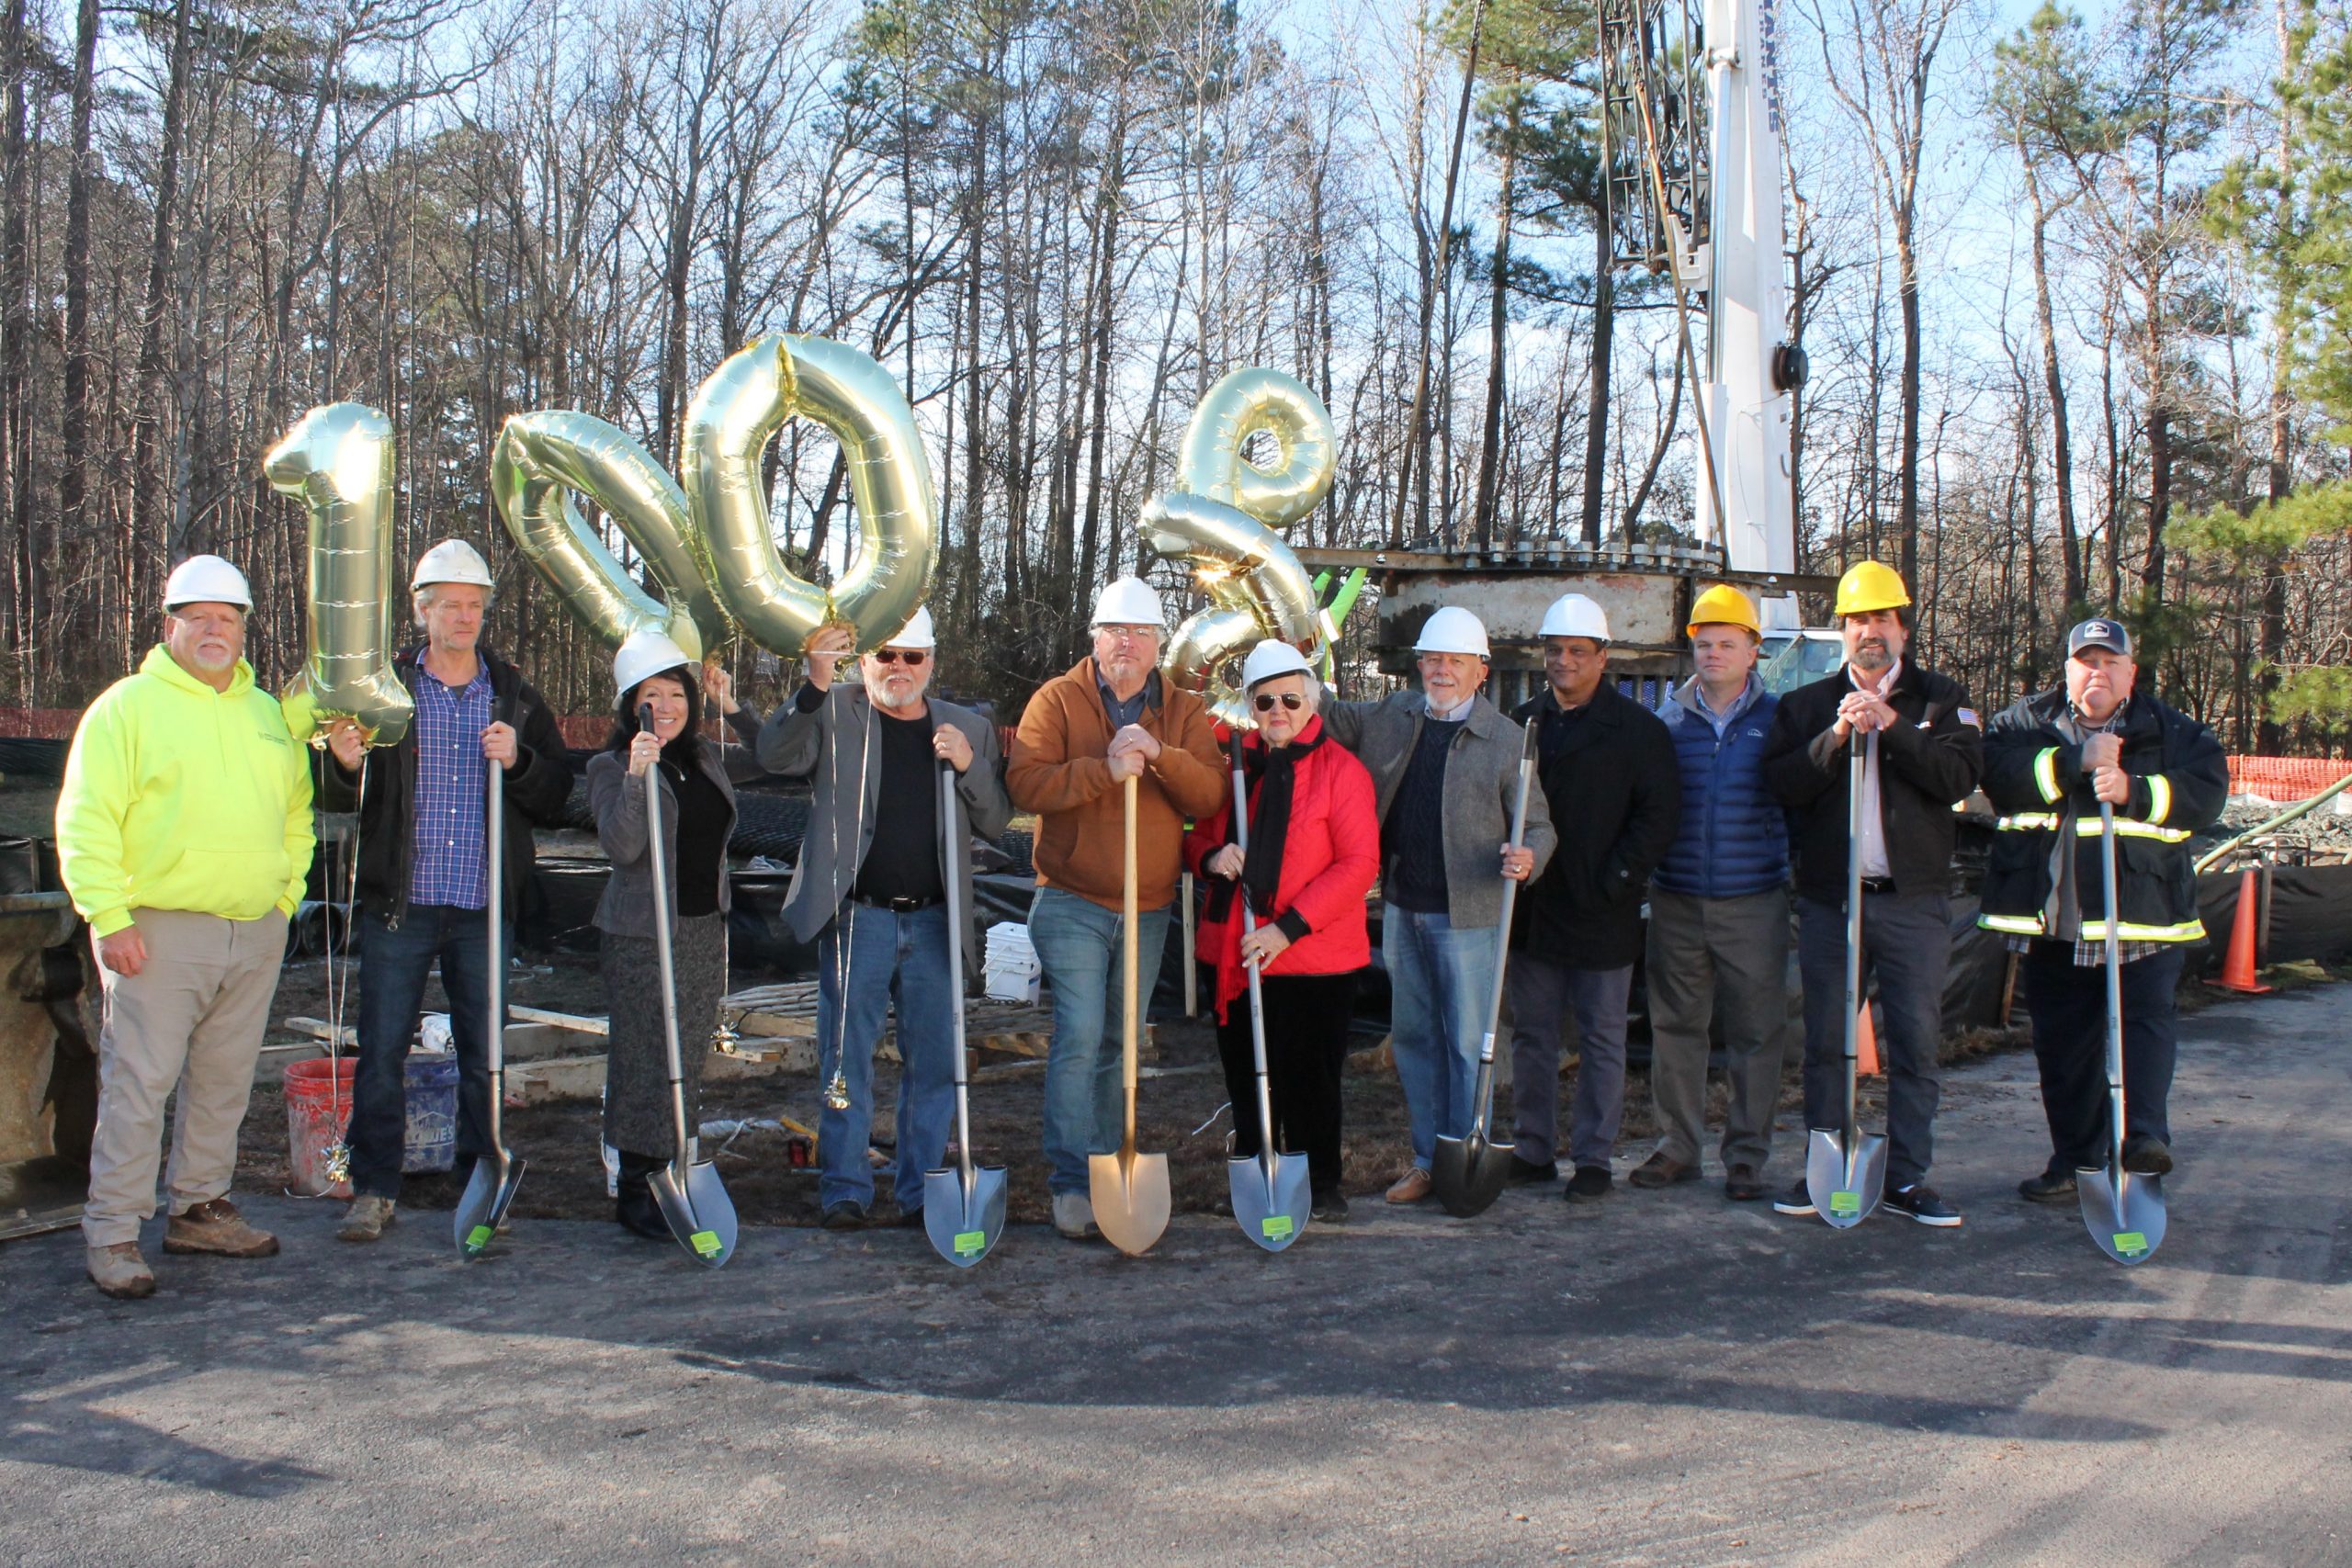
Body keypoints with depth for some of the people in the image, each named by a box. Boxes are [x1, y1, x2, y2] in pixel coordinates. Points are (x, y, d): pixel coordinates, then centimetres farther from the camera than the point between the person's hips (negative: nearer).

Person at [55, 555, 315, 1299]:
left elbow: (296, 813, 24)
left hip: (256, 935, 6)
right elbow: (86, 821, -8)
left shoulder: (266, 712, 15)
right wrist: (110, 915, -15)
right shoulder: (128, 706, -3)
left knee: (225, 1083, 12)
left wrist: (288, 892, 14)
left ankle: (201, 1209, 25)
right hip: (158, 933, -6)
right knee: (139, 1083, -5)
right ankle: (112, 1232, 3)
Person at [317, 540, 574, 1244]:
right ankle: (374, 1188, 12)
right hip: (398, 902, -1)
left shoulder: (516, 699, 8)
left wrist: (520, 761, -13)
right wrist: (344, 763, -18)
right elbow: (339, 800, 3)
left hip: (484, 909, 1)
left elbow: (556, 802, 5)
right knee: (382, 1049, 1)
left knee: (485, 1053, 6)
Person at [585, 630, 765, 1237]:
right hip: (643, 935, -6)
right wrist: (636, 777, -32)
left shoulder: (706, 759, 10)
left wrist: (732, 707, 9)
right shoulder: (611, 767, -7)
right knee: (646, 1058, -3)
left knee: (689, 1058, 11)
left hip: (706, 929, 6)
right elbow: (621, 846, -20)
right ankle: (633, 1191, 8)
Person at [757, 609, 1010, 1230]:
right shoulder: (835, 713, 2)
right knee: (847, 1058, 3)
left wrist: (969, 766, -11)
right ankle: (844, 1188, 14)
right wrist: (815, 683, -26)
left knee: (935, 1061, 6)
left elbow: (996, 821, 7)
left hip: (934, 922, 2)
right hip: (856, 918, -2)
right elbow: (776, 755, -14)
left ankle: (921, 1191, 18)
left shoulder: (968, 729, 10)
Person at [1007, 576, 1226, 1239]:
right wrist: (1104, 769, -24)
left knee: (1121, 1044, 12)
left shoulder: (1185, 712, 8)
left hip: (1149, 910, 4)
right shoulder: (1058, 699, -1)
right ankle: (1071, 1180, -6)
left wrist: (1161, 756, -22)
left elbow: (1211, 794, -5)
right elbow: (1025, 782, -14)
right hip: (1073, 905, -4)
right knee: (1079, 1037, -12)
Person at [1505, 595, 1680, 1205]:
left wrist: (1617, 880, -13)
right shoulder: (1523, 721, 10)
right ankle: (1532, 1150, 21)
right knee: (1532, 1035, 11)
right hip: (1532, 909, 4)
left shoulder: (1637, 729, -4)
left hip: (1601, 914, -4)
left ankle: (1594, 1158, 13)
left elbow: (1660, 813, -7)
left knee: (1601, 1039, 5)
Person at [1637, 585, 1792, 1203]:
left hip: (1753, 902, -2)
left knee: (1756, 1031, 2)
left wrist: (1804, 876, 1)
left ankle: (1747, 1154, 13)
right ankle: (1677, 1146, 20)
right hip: (1676, 902, 2)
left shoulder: (1777, 718, 2)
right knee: (1675, 1026, 8)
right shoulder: (1669, 717, 8)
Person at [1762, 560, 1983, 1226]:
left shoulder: (1940, 698, 7)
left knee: (1917, 1041, 1)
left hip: (1914, 900, -1)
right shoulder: (1807, 704, 11)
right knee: (1826, 1042, 6)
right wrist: (1835, 736, -15)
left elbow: (1960, 776, -8)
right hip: (1827, 897, 1)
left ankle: (1907, 1177, 8)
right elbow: (1783, 783, -3)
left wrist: (1893, 726, -16)